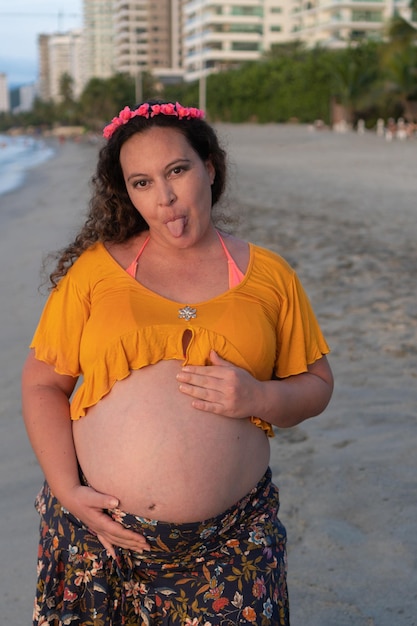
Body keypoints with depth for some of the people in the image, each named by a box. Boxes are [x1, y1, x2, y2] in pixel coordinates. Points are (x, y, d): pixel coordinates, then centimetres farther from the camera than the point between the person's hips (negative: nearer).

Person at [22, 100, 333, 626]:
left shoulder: (268, 275, 4)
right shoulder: (96, 266, 1)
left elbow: (316, 385, 9)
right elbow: (42, 383, 3)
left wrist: (259, 397, -12)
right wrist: (67, 489, -8)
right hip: (98, 528, 0)